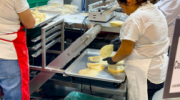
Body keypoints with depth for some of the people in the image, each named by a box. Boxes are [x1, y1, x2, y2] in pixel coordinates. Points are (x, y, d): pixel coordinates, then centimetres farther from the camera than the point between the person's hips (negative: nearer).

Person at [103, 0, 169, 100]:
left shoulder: (135, 18, -19)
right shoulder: (157, 11, 9)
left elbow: (125, 51, -18)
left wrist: (113, 59, -1)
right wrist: (123, 39, 18)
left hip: (145, 75, -9)